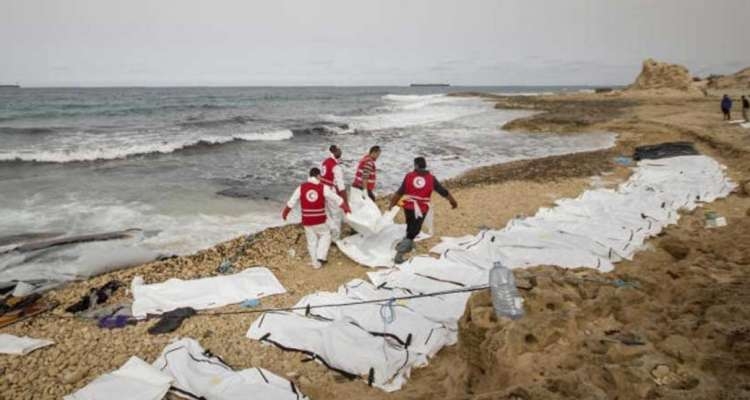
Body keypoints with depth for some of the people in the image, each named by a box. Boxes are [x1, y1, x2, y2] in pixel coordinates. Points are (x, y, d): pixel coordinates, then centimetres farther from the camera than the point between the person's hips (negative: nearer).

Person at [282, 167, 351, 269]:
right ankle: (321, 256, 12)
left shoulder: (301, 187, -3)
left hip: (307, 221, 2)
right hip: (320, 220, -2)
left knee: (312, 242, 16)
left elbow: (291, 203, 5)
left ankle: (316, 263, 24)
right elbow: (337, 199, -2)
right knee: (325, 235, 22)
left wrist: (285, 213, 23)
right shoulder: (323, 188, -8)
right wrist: (346, 208, 16)